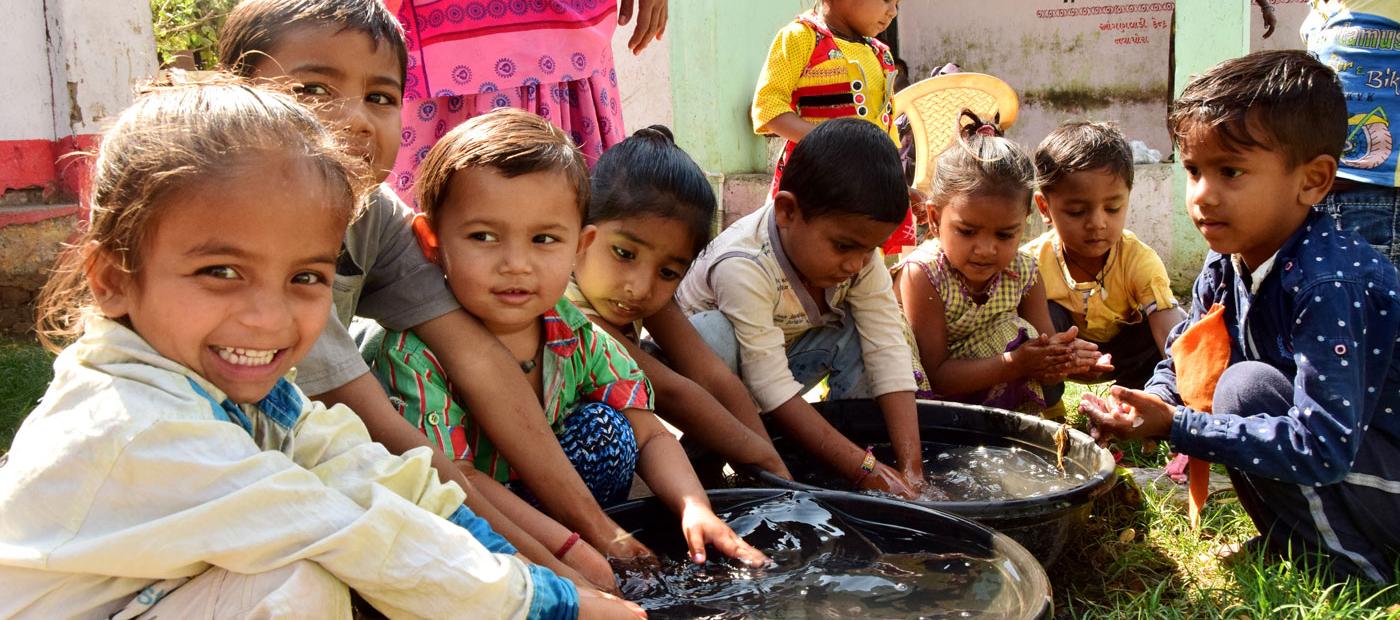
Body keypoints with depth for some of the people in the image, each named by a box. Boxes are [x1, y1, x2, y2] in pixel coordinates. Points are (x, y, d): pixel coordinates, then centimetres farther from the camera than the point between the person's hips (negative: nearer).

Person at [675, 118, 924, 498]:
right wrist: (864, 470, -41)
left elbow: (888, 352, -20)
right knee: (716, 334, -38)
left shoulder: (860, 253, -17)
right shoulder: (744, 267, -37)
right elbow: (773, 389, -38)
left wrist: (910, 466, -30)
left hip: (782, 355, 6)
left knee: (860, 327, -17)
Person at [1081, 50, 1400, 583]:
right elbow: (1179, 362, 8)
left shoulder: (1330, 286, -30)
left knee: (1249, 388, -24)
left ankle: (1351, 567, -6)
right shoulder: (1224, 267, -4)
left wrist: (1177, 426, -32)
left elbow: (1323, 449, -33)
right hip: (1324, 442, 9)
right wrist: (1146, 408, -15)